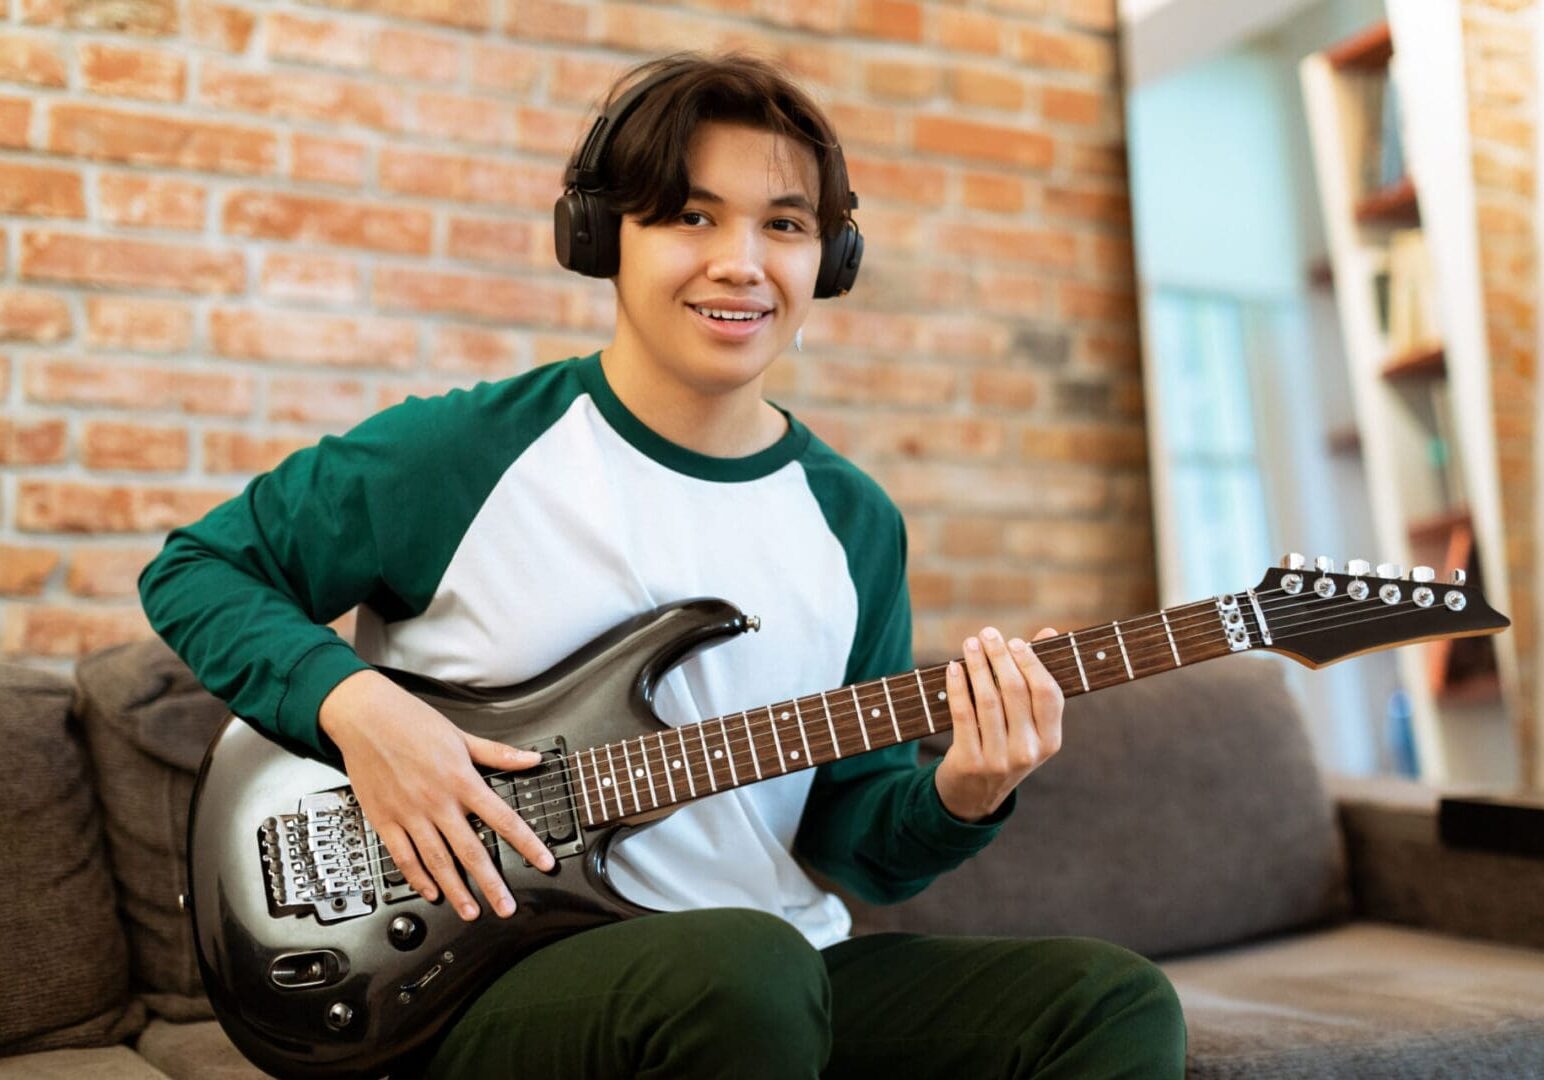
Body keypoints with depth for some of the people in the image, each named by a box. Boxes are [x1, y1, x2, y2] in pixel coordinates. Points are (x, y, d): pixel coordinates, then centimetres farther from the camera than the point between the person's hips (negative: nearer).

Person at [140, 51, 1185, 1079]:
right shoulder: (467, 451, -7)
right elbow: (197, 566, 3)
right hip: (495, 989, -4)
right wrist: (352, 702, -15)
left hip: (784, 965, 4)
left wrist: (957, 797, -14)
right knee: (743, 973, -36)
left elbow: (852, 831, 9)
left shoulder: (855, 524, 5)